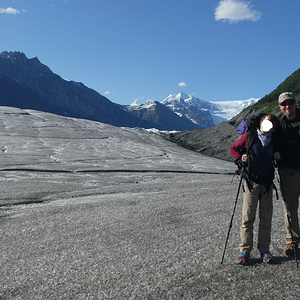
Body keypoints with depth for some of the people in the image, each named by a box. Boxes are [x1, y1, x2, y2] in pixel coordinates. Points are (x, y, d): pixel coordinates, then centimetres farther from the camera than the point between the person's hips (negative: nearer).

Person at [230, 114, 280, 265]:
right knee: (248, 217, -3)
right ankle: (245, 250, 5)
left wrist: (277, 156, 4)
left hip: (267, 182, 4)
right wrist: (240, 158, -7)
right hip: (251, 181, -4)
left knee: (266, 217, 8)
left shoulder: (274, 141, 10)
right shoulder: (249, 136, 0)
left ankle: (264, 249, 18)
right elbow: (233, 148, 9)